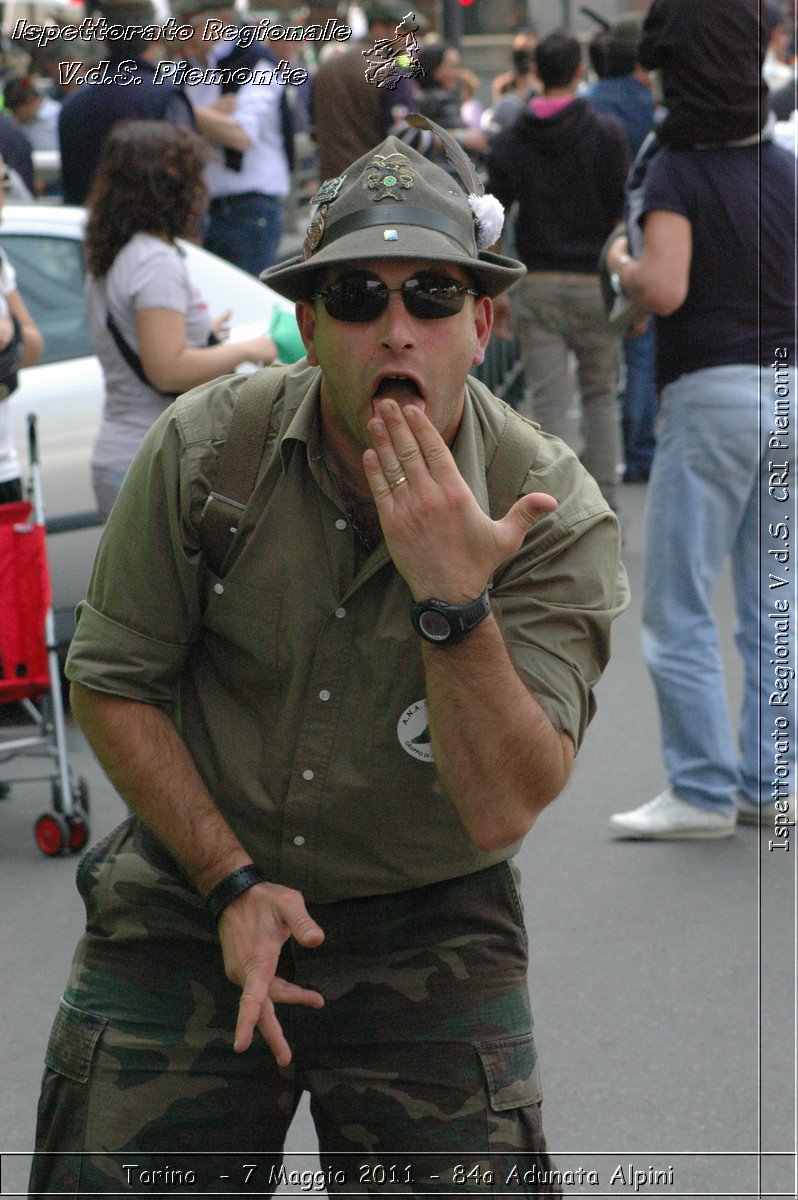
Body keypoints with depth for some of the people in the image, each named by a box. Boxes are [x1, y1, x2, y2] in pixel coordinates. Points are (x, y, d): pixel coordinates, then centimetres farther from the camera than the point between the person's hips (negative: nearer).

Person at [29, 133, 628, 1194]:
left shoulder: (554, 518, -14)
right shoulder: (205, 448, -11)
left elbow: (502, 811, -22)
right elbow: (113, 684, -1)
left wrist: (454, 598, -35)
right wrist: (233, 885, -10)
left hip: (427, 934, -1)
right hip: (193, 898, 1)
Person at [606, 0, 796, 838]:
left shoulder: (679, 170, -10)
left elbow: (664, 290, -19)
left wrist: (619, 262, 0)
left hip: (714, 392, -7)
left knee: (678, 606, 0)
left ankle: (703, 791, -1)